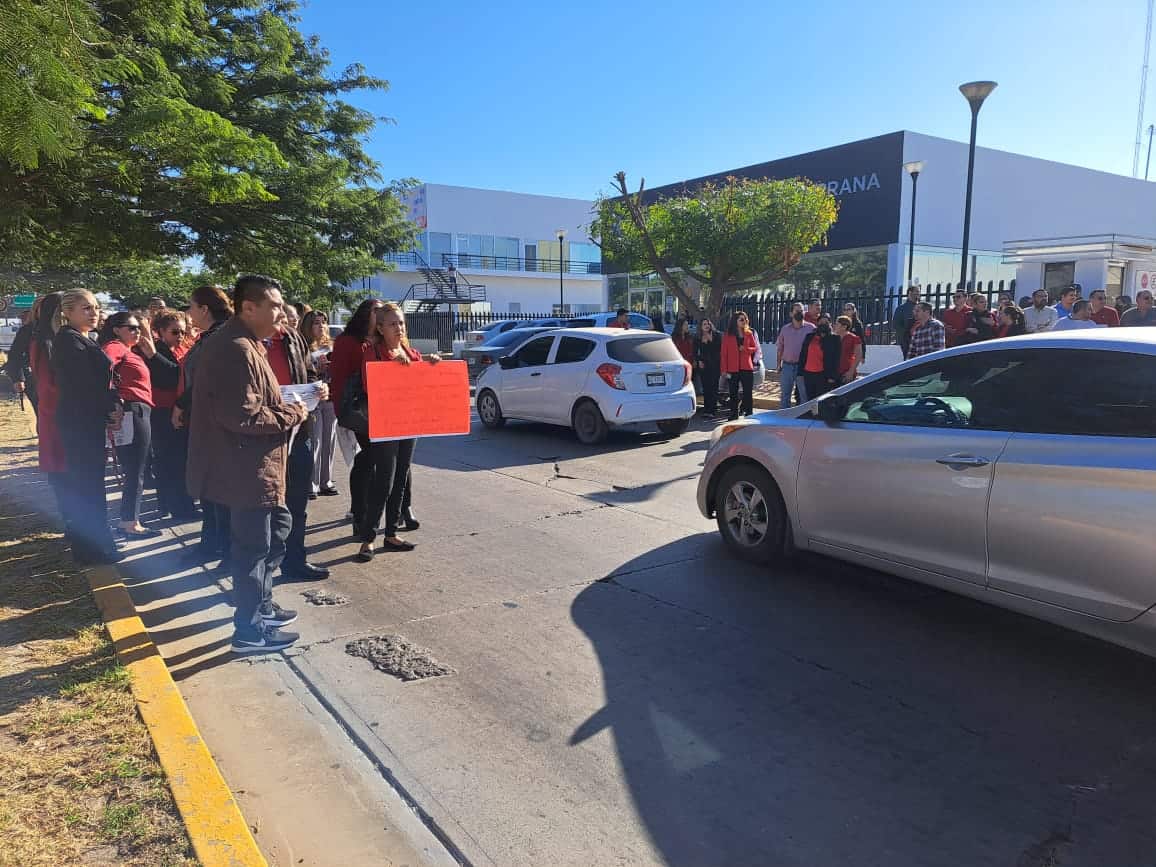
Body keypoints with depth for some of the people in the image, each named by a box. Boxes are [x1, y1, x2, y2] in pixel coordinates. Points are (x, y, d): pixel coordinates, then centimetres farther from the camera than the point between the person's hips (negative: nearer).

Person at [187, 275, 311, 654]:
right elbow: (242, 416, -28)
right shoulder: (237, 350, -22)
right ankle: (250, 630, 15)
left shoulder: (240, 343, 14)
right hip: (248, 469, -11)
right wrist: (291, 415, -15)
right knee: (253, 545, 1)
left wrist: (285, 406, 8)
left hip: (251, 466, 11)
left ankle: (260, 602, 35)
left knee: (278, 527, 22)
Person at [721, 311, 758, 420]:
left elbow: (755, 348, 10)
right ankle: (734, 415, 16)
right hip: (733, 368, -1)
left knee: (748, 393, 2)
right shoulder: (728, 335, 0)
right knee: (733, 394, 7)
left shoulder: (749, 334, 7)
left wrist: (745, 349, -11)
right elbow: (724, 353, -1)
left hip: (747, 368, 1)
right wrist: (725, 370, -7)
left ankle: (749, 414, 9)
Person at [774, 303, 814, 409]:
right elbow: (779, 347, 13)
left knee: (805, 396, 3)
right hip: (787, 365, 3)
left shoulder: (811, 328, 0)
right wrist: (778, 363, 6)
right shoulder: (785, 329, 9)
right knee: (784, 395, 9)